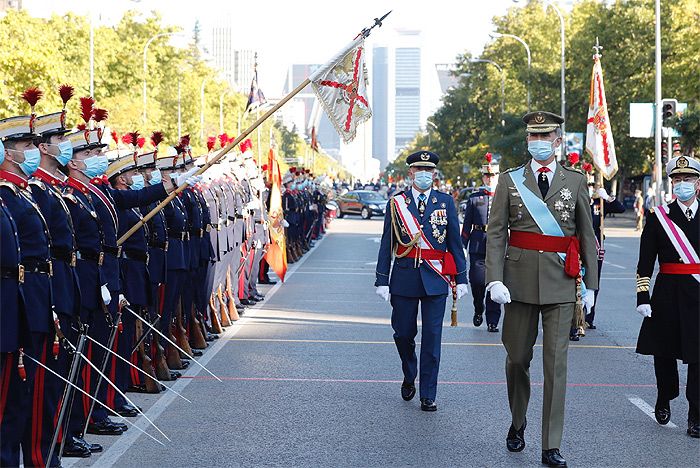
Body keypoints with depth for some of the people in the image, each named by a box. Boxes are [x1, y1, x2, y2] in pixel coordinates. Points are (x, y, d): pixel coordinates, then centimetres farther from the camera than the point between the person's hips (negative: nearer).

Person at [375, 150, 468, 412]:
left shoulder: (445, 202, 6)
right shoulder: (396, 203, 4)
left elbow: (455, 242, 7)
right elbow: (386, 245, 4)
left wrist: (461, 279, 3)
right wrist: (382, 280, -2)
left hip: (435, 279, 0)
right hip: (404, 277, 0)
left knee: (432, 338, -1)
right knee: (403, 334, 7)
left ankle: (428, 397, 5)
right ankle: (409, 377, 35)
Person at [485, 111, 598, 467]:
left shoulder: (575, 181, 7)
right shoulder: (510, 180, 5)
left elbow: (587, 235, 10)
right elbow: (496, 234, 0)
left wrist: (590, 284, 7)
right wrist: (494, 280, -11)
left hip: (560, 284, 0)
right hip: (520, 282, 0)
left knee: (556, 363, -3)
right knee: (517, 358, 10)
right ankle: (518, 424, 35)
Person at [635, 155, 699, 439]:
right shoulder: (659, 218, 3)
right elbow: (645, 262, 1)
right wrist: (643, 296, -6)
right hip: (668, 295, 0)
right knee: (664, 352, 10)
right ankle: (664, 400, 34)